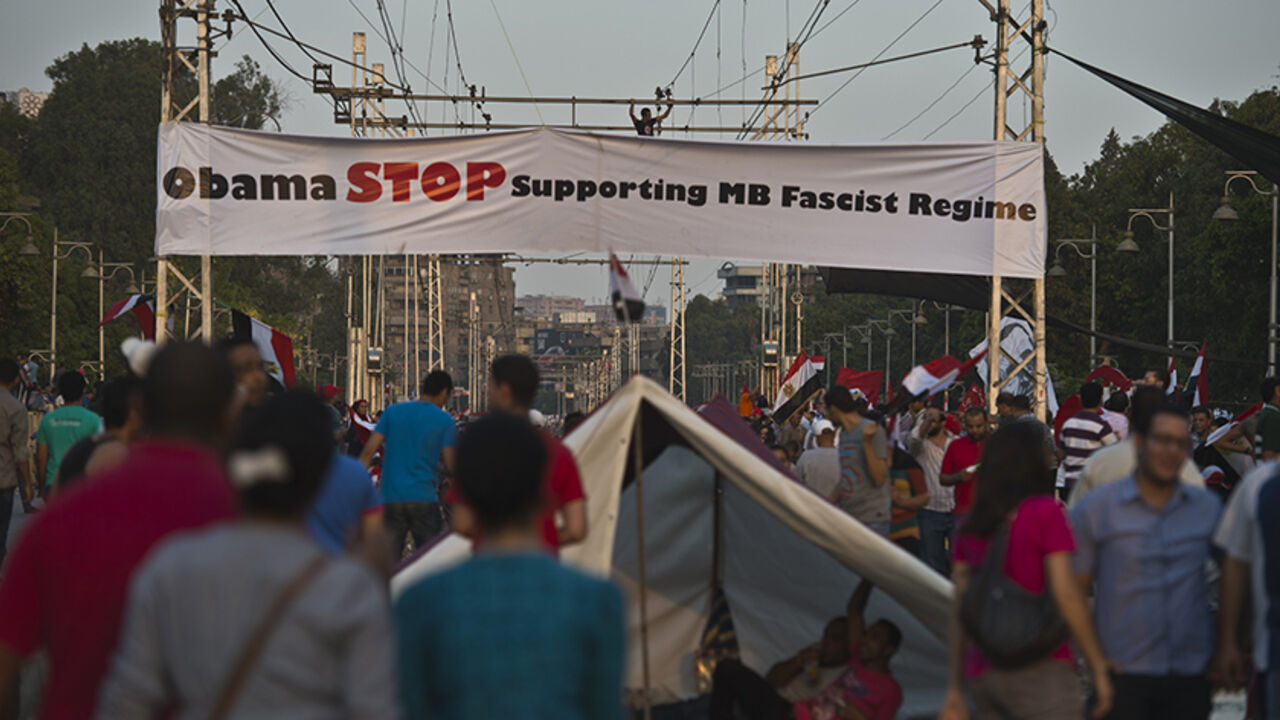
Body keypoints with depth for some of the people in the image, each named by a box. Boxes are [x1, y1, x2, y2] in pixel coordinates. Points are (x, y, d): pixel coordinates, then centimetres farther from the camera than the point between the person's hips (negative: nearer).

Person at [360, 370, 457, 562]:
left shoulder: (393, 411, 8)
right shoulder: (444, 420, 1)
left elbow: (369, 451, 1)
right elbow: (450, 466, -5)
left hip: (391, 498, 2)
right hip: (424, 499, -2)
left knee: (388, 563, 3)